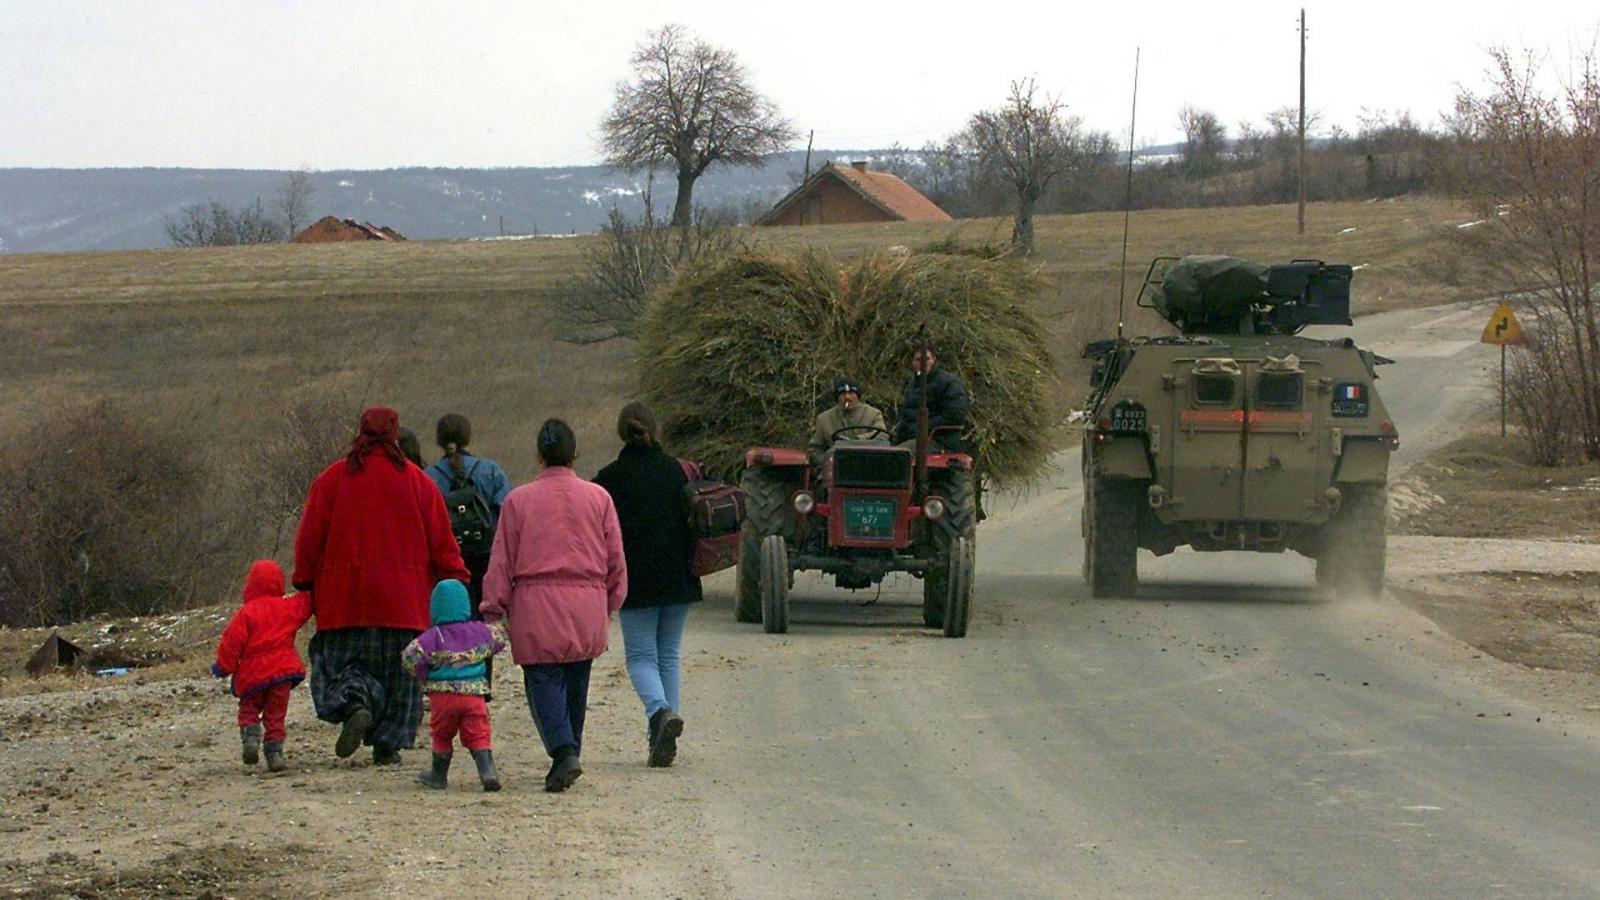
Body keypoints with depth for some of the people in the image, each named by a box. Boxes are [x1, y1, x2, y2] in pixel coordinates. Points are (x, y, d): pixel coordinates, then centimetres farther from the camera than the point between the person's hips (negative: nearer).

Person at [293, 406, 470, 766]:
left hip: (343, 599, -1)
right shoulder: (416, 481, 3)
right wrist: (456, 584, 11)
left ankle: (354, 702, -21)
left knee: (340, 661, 8)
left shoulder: (331, 480, 2)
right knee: (400, 673, 10)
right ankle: (389, 742, 7)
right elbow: (441, 541, 3)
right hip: (404, 601, 1)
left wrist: (306, 585, 12)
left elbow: (309, 540, 3)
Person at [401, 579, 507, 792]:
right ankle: (487, 771, -16)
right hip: (474, 693, 2)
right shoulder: (479, 631, 3)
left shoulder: (433, 637, -8)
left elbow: (410, 656, -16)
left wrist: (423, 674, 0)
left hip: (442, 695, -2)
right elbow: (499, 641, 19)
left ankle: (439, 776, 27)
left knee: (441, 736, 16)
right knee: (478, 736, 3)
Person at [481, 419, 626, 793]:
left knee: (544, 681, -2)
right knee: (575, 685, 13)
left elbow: (502, 562, 1)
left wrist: (493, 611, 7)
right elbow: (615, 559, 10)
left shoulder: (518, 500, -1)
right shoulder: (598, 498, 5)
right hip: (587, 604, 3)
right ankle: (568, 754, 21)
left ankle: (564, 751, -21)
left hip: (536, 607, -3)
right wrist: (610, 603, 22)